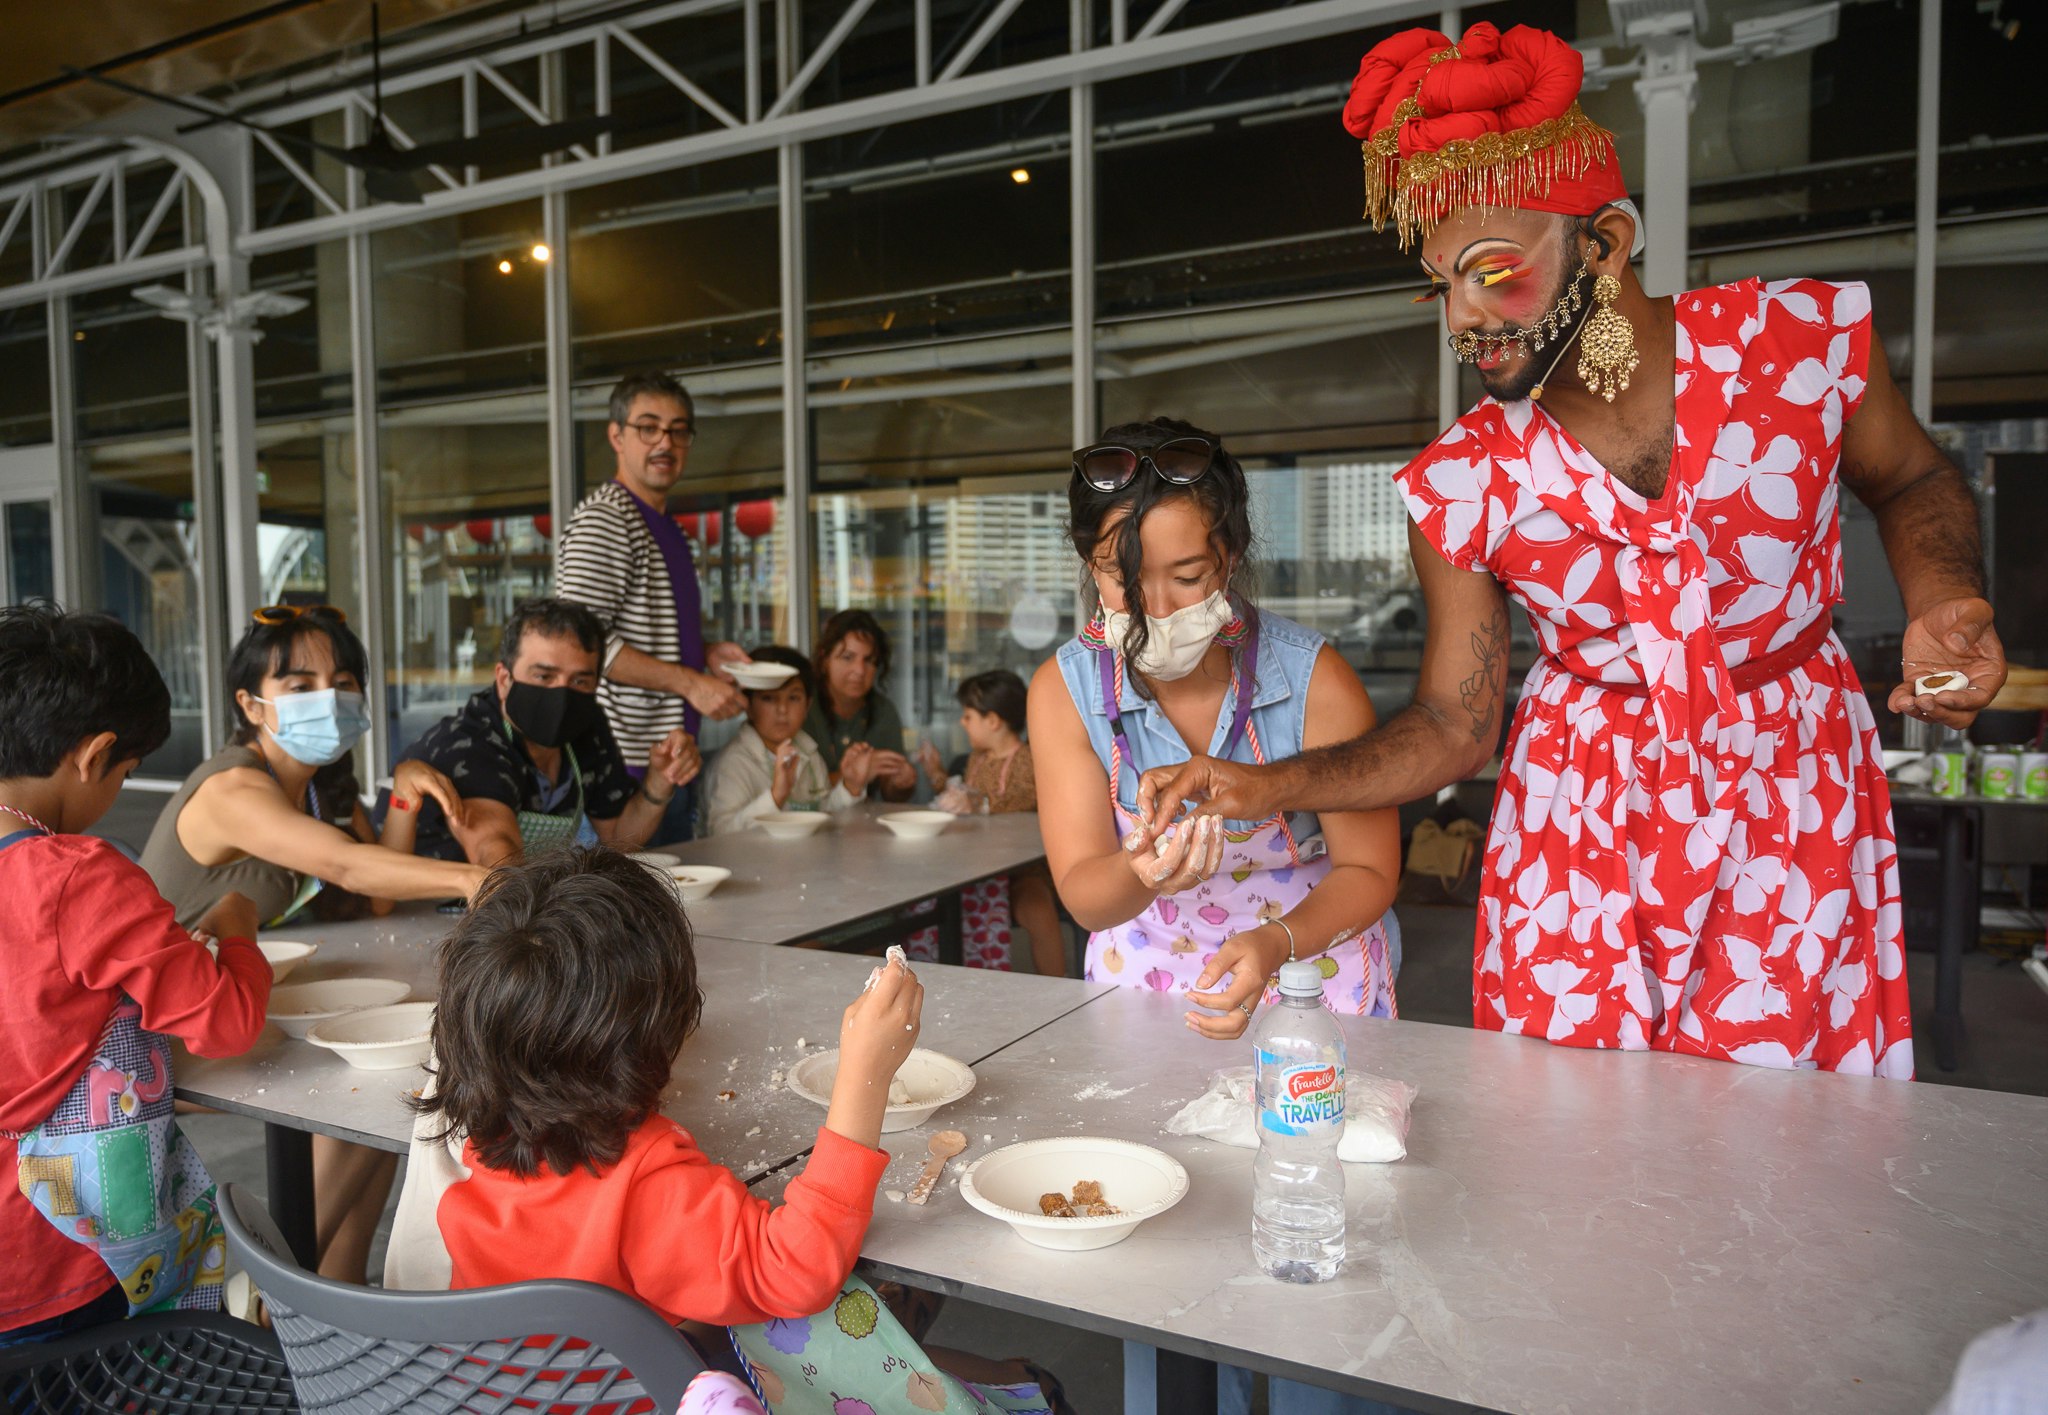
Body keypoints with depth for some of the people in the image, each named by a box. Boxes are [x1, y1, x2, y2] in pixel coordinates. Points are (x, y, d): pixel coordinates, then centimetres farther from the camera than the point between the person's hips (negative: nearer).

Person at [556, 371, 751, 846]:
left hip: (671, 764, 9)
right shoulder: (601, 521, -11)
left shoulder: (668, 529, 18)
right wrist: (690, 682, -18)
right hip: (622, 766, -9)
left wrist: (705, 653, 9)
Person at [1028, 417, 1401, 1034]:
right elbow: (1084, 898, -10)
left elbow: (1367, 871, -6)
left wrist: (1275, 943, -25)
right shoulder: (1063, 690, -9)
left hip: (1308, 966, -1)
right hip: (1143, 978, 2)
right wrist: (1140, 876, -33)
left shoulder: (1315, 681, -13)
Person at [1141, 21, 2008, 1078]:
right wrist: (1269, 787, -17)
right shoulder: (1464, 484, -9)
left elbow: (1912, 486, 11)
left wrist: (1941, 599, -9)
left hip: (1791, 804, 0)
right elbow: (1452, 726, -4)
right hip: (1577, 825, 1)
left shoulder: (1800, 341, -9)